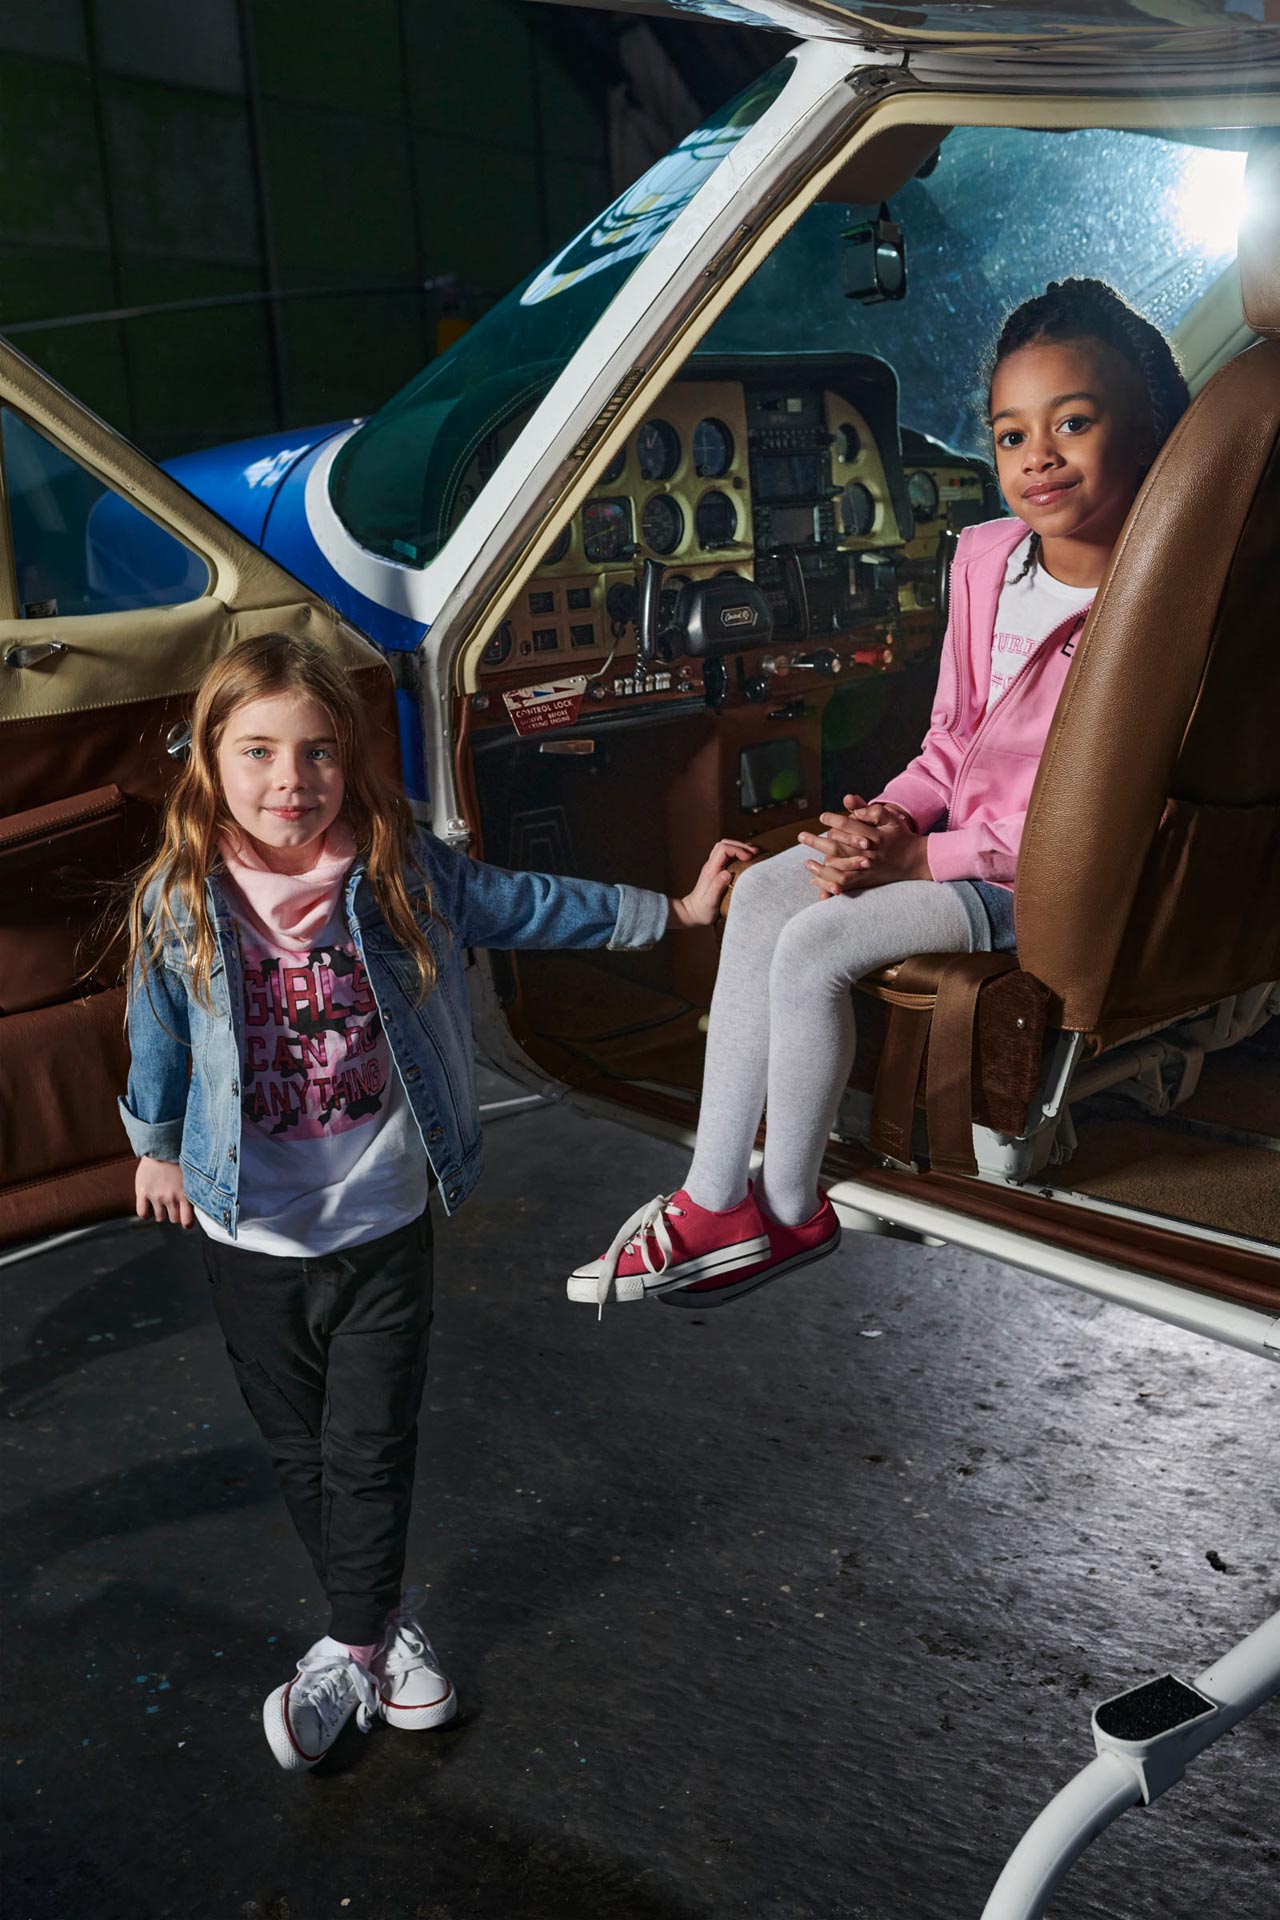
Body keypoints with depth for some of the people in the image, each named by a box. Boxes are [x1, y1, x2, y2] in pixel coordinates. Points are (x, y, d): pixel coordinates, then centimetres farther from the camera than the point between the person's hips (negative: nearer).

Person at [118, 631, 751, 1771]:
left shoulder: (401, 873, -13)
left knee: (369, 1449, 8)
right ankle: (385, 1614, 38)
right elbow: (158, 1042, 4)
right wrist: (158, 1148, 18)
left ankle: (352, 1646, 29)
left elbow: (525, 907, 0)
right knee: (302, 1448, 16)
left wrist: (676, 910, 4)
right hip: (251, 1236, 1)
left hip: (384, 1224, -1)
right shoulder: (180, 902, -13)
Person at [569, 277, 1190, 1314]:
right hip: (961, 829, 8)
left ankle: (792, 1211, 1)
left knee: (817, 943, -21)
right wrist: (892, 817, -7)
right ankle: (715, 1199, -7)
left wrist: (922, 859, -20)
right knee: (764, 890, -9)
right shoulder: (985, 557, 4)